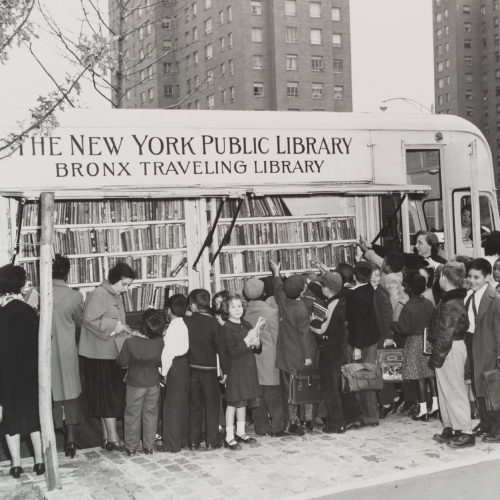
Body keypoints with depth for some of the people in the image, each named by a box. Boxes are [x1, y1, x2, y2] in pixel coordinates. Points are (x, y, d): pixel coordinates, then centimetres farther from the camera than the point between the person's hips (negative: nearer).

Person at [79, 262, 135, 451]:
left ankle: (107, 437, 19)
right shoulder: (99, 295, -14)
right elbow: (89, 320, -24)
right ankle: (113, 438, 0)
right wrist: (114, 325, -22)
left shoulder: (116, 297, 15)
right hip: (99, 355, -9)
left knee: (110, 397, 11)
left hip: (112, 353, 9)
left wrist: (126, 330, 6)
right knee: (109, 396, -5)